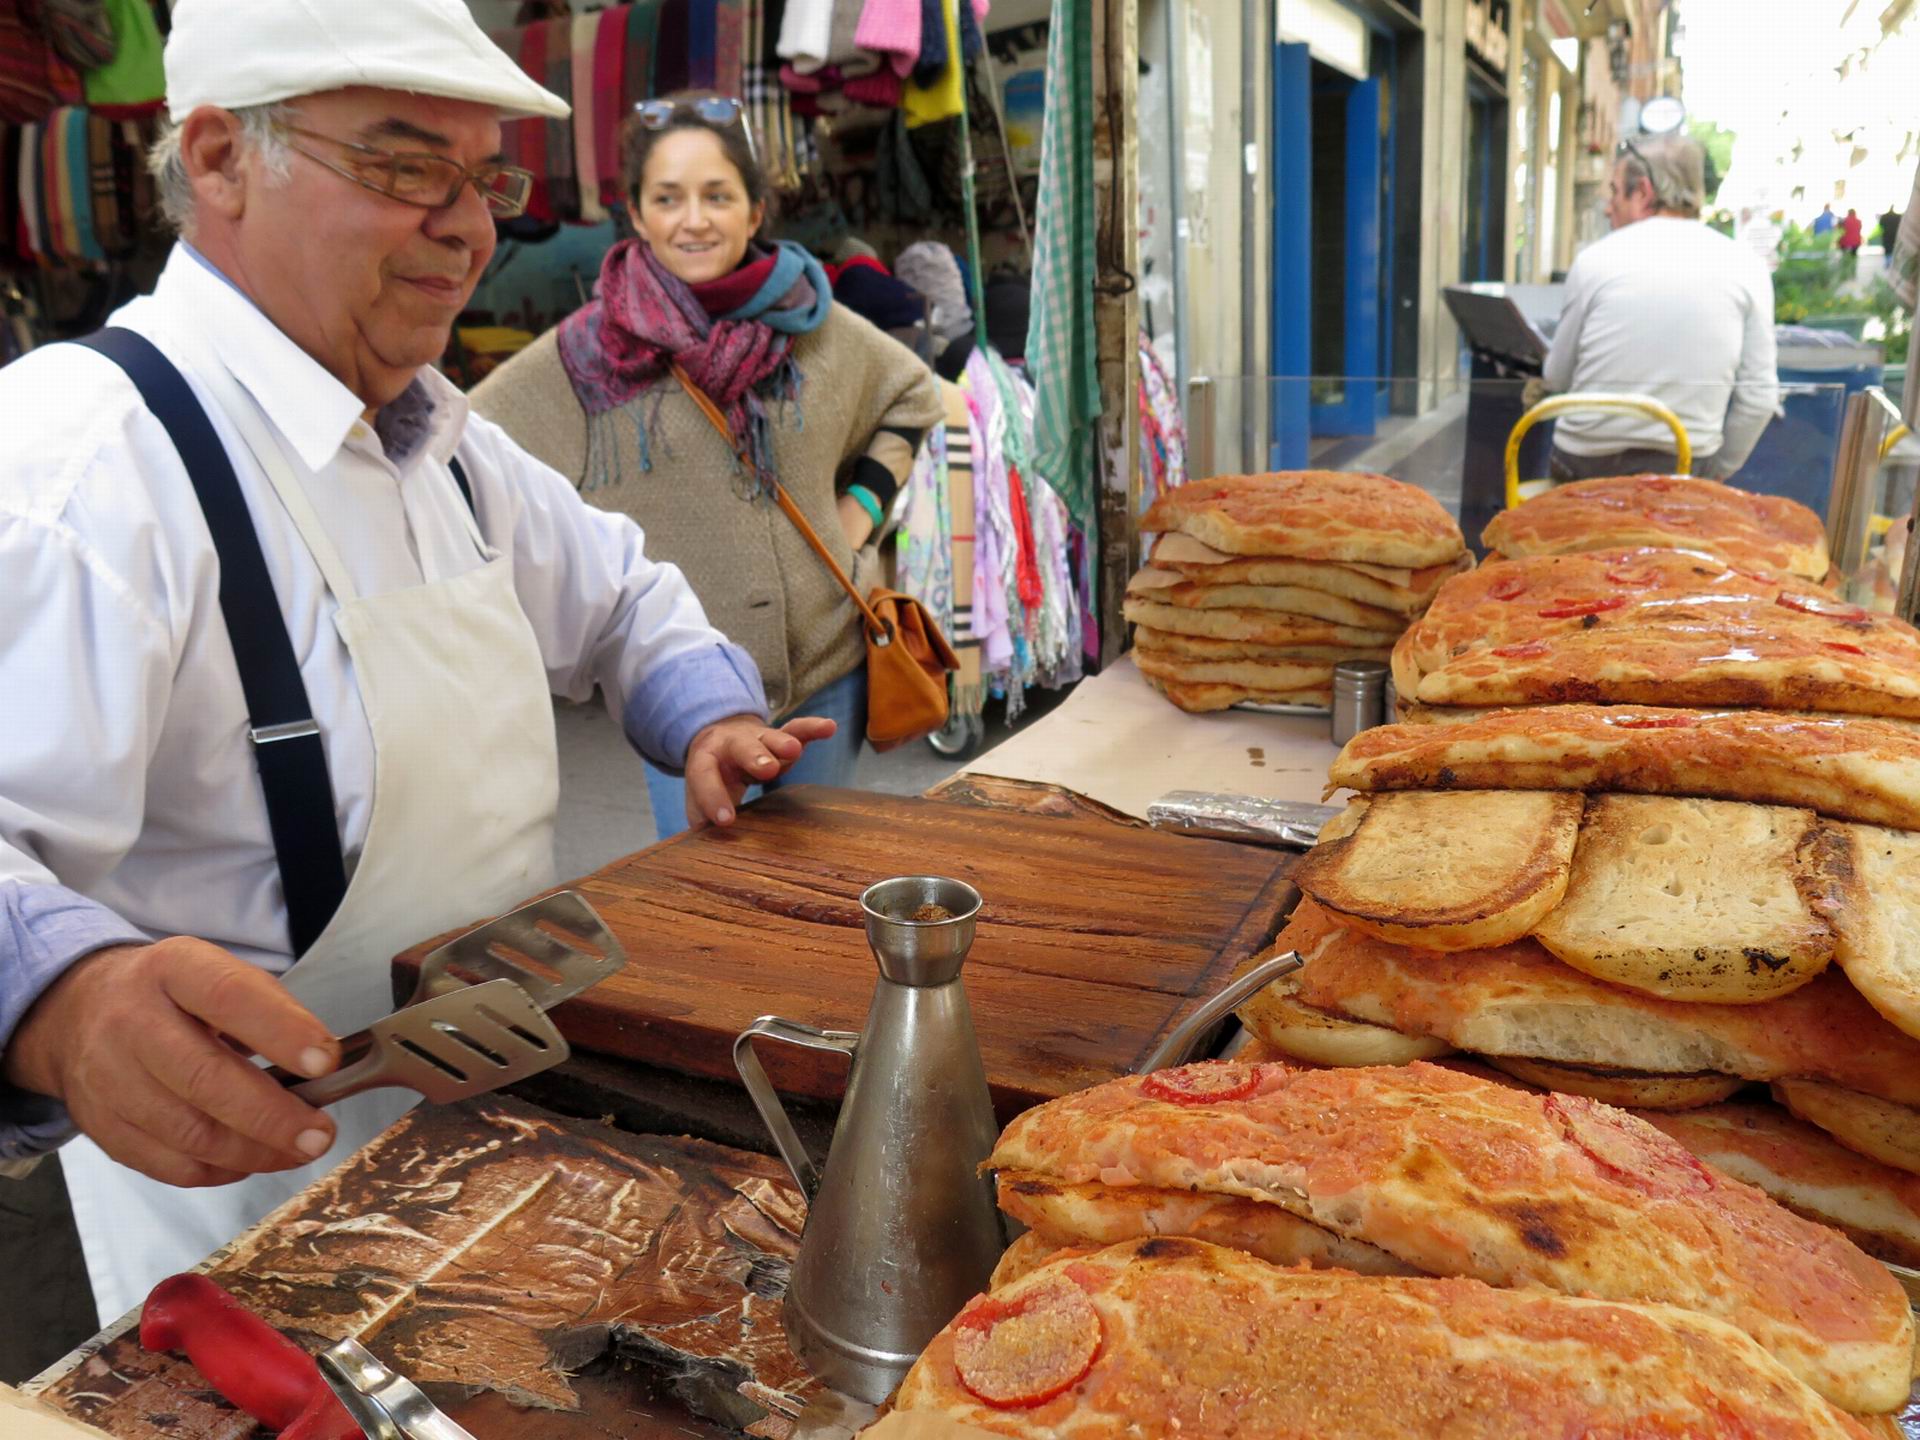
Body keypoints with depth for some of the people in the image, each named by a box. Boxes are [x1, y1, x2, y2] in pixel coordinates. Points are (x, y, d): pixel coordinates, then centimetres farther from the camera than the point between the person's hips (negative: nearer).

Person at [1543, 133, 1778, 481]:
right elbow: (1759, 396, -1)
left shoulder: (1594, 260, -4)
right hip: (1686, 469, 1)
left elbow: (1556, 378, 4)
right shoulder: (1747, 267, 0)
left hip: (1583, 466, -1)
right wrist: (1718, 472, 12)